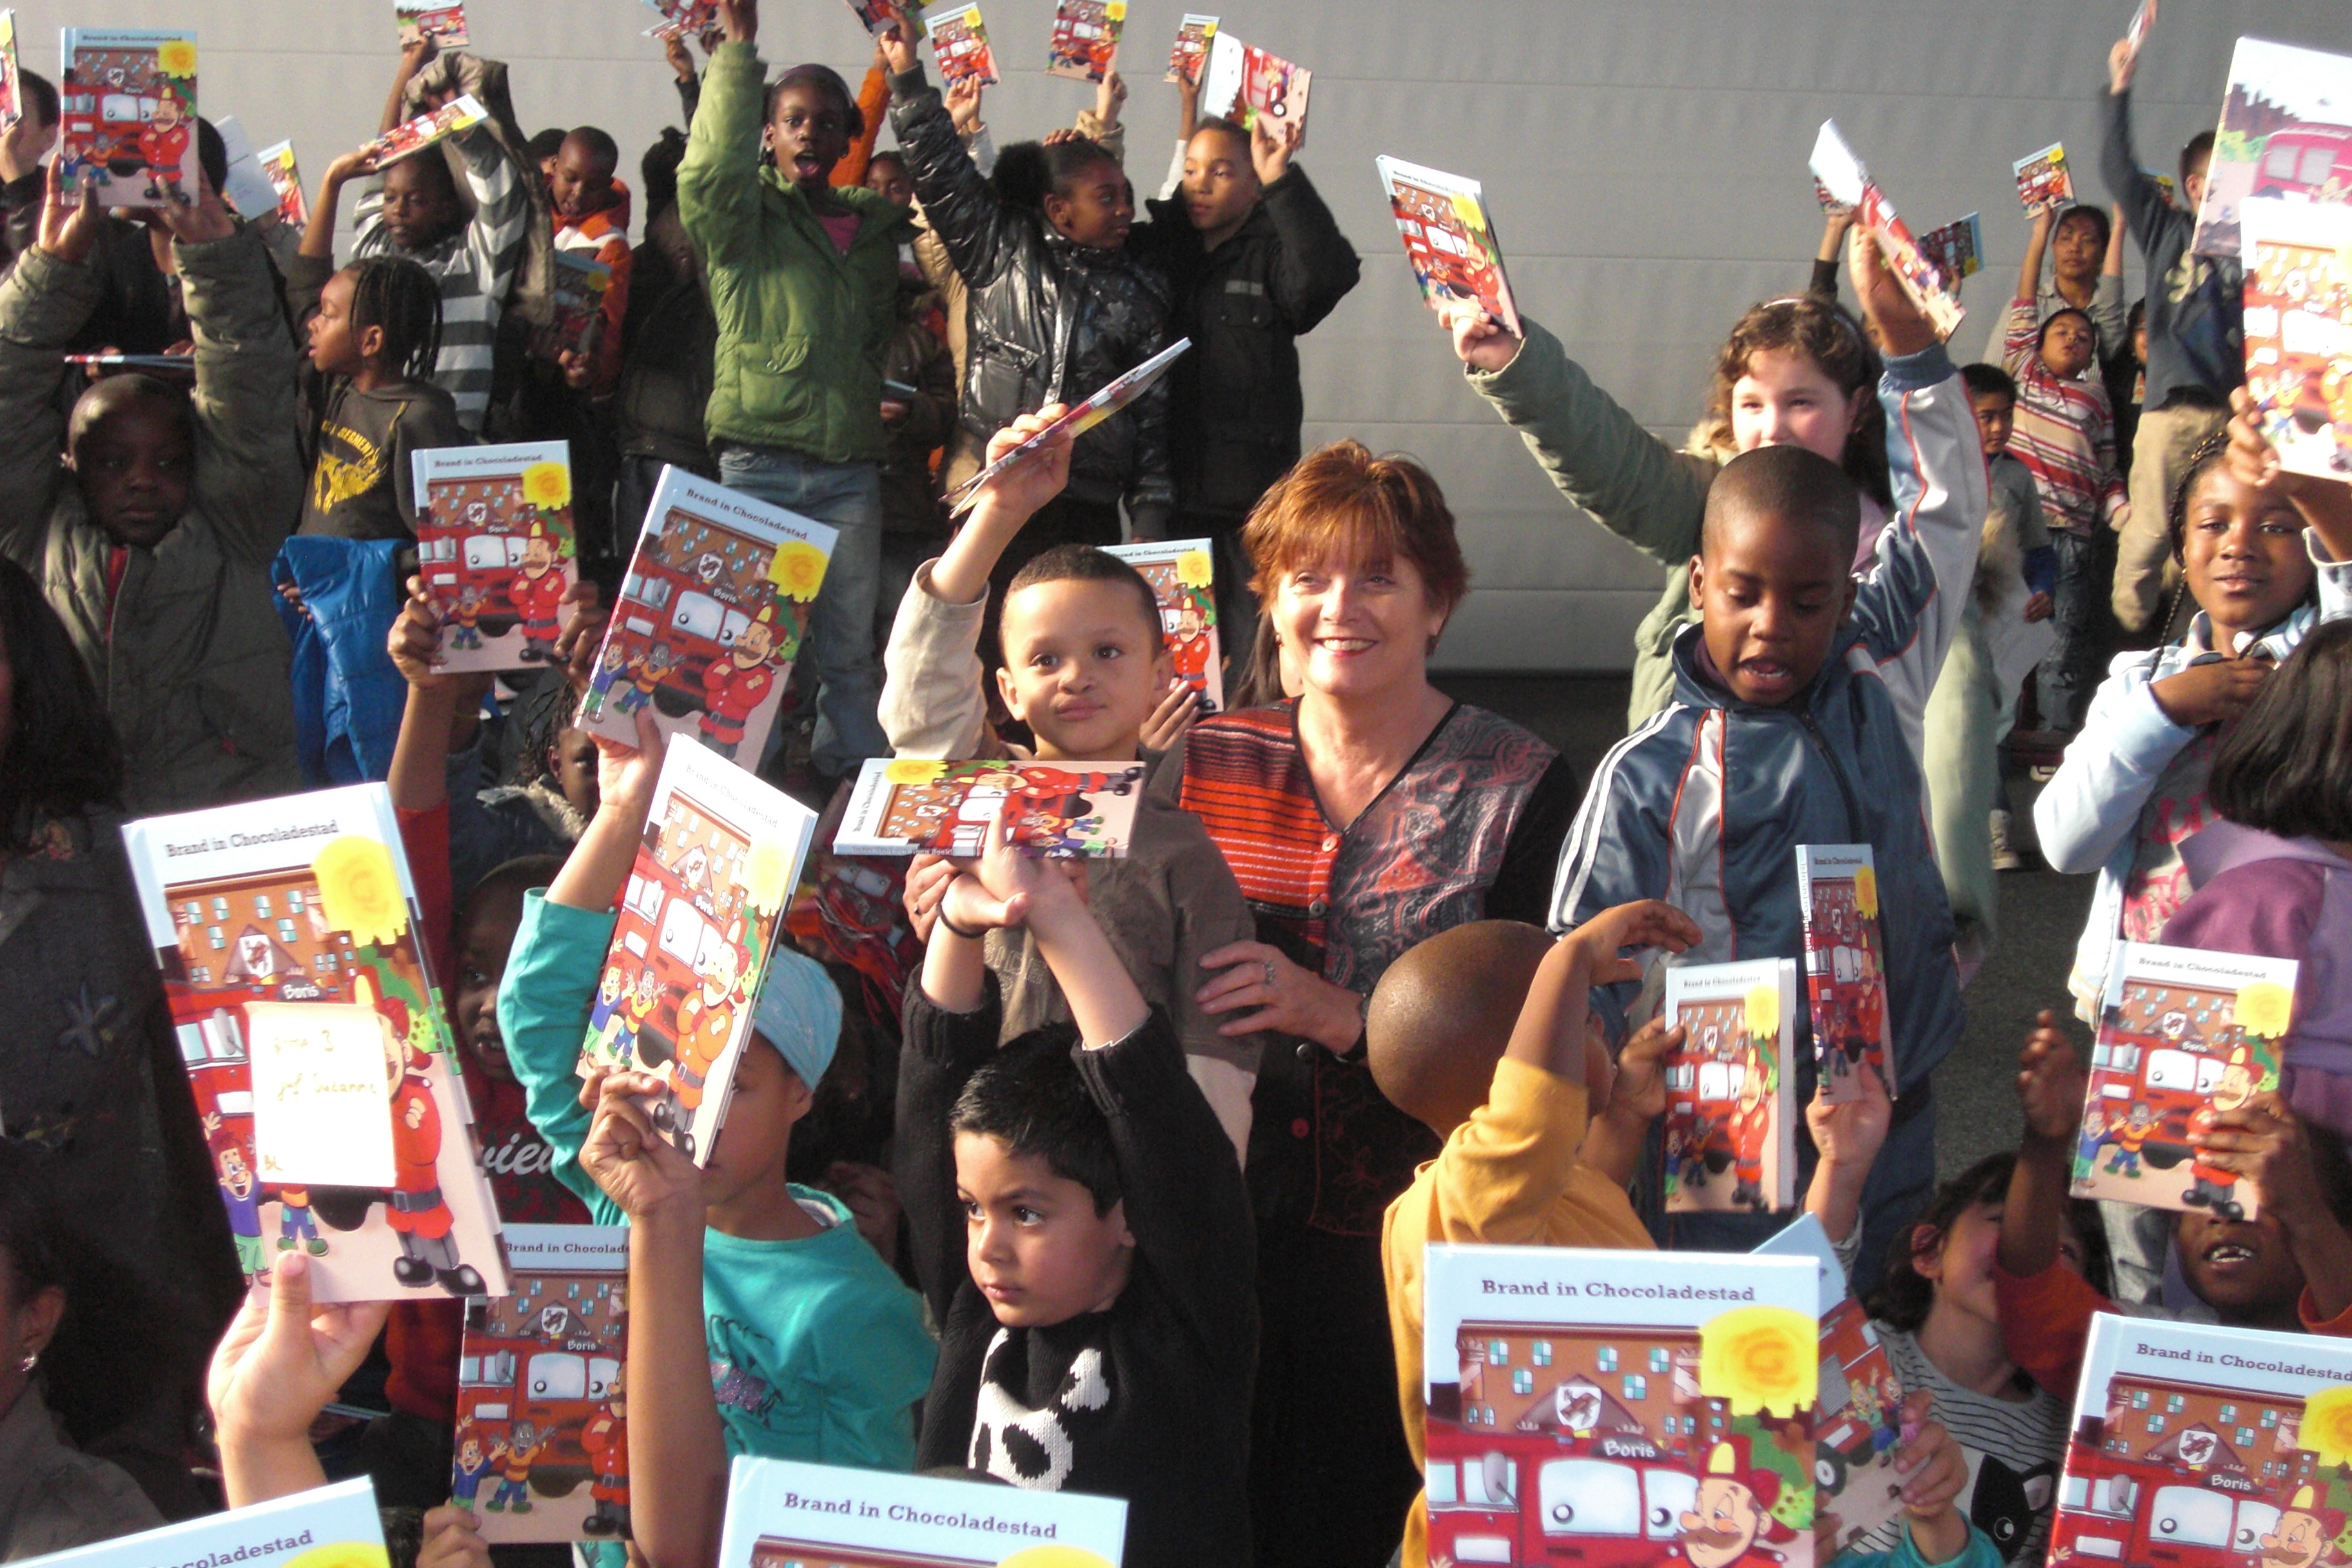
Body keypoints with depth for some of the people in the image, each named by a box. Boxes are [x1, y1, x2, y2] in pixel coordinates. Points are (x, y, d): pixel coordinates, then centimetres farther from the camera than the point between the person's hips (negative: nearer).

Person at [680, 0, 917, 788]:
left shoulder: (876, 222, 16)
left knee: (850, 651, 8)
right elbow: (709, 172, -18)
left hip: (852, 464, 4)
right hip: (759, 462, -3)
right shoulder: (747, 216, 3)